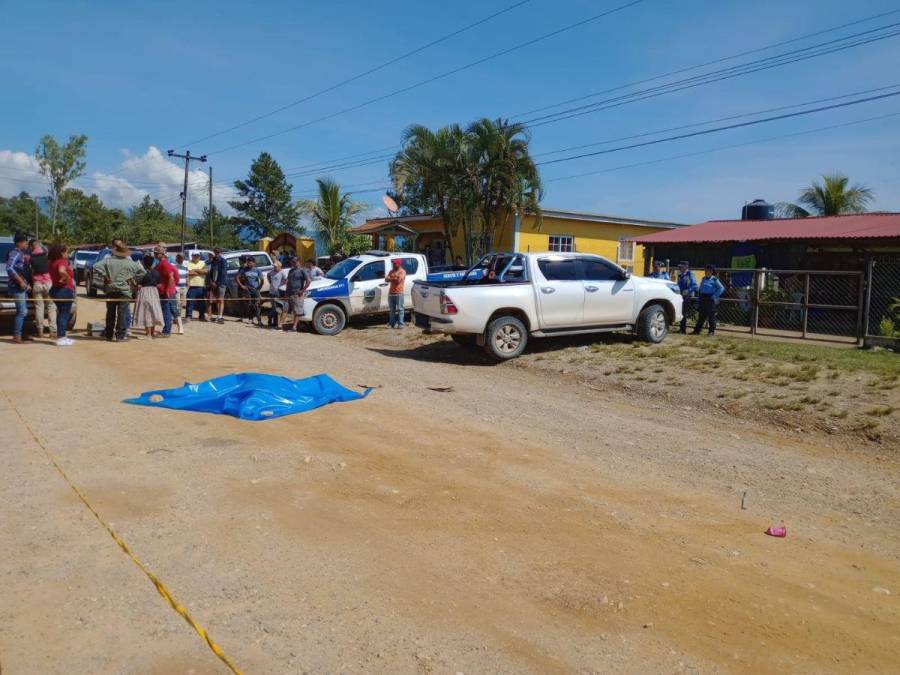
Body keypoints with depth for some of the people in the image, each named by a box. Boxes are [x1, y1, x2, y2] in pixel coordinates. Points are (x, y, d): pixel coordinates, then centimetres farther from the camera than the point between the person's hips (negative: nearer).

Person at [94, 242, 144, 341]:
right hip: (124, 291, -2)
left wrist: (105, 275, -2)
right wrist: (134, 281, 10)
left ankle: (109, 335, 22)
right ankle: (120, 336, -1)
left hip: (110, 291, 2)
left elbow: (96, 266, -8)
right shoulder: (131, 263, -1)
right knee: (122, 314, 0)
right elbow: (142, 271, 5)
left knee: (110, 314, 13)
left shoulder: (108, 260, 1)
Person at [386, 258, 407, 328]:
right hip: (391, 293, 7)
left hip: (399, 293, -7)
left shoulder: (402, 271, -2)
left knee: (399, 309, -6)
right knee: (392, 309, 8)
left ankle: (400, 324, -7)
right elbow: (386, 279, 8)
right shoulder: (391, 271, 18)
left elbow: (398, 280, -15)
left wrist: (391, 279, -1)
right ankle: (392, 323, 13)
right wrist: (394, 279, -9)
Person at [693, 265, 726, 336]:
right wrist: (700, 295, 10)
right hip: (703, 298, 6)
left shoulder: (714, 279, -6)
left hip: (710, 299, -6)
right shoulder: (703, 279, 12)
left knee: (711, 315, -2)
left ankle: (712, 331, 5)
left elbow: (721, 288, -9)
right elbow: (700, 288, 24)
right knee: (701, 315, 6)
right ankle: (697, 330, 7)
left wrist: (715, 296, -14)